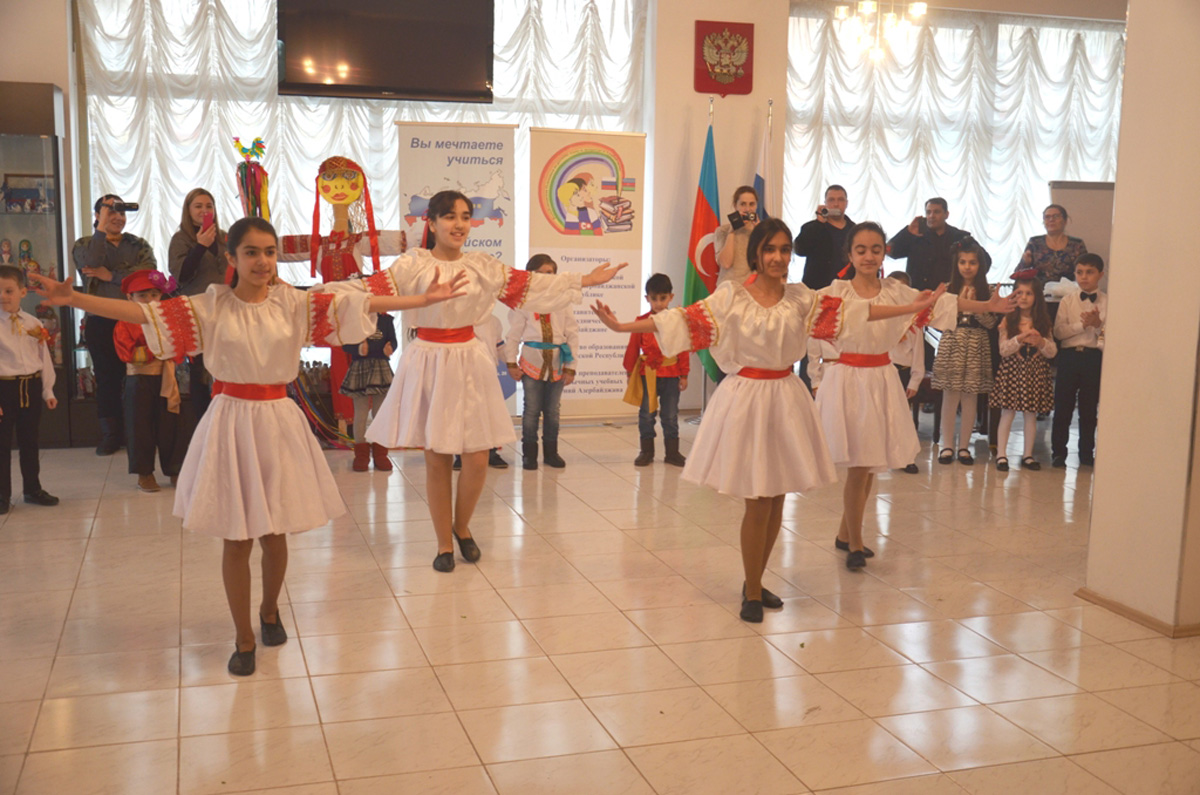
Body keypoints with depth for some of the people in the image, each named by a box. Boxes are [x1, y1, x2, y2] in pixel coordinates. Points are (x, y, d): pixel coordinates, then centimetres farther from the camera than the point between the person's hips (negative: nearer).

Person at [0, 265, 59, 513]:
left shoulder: (34, 325, 5)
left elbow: (44, 358, 11)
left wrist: (48, 391, 10)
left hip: (31, 386, 4)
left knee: (30, 442, 15)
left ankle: (33, 489, 28)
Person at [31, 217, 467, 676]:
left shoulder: (294, 303, 0)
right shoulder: (211, 307, -3)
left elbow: (358, 304, -5)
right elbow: (142, 312, -9)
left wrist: (424, 299, -11)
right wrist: (72, 299, -18)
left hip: (278, 421, 1)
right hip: (231, 421, -1)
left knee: (275, 532, 11)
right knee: (236, 539, 5)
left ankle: (269, 611, 40)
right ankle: (244, 638, 23)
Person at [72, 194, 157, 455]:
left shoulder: (138, 245, 12)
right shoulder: (84, 245, 10)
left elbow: (150, 271, -8)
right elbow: (90, 265, -13)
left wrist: (112, 275, -12)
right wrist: (102, 228, -12)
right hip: (100, 323, 0)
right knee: (107, 377, 3)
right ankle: (110, 433, 13)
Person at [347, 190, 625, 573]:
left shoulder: (482, 266, 4)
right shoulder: (413, 265, -4)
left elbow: (530, 285, 6)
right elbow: (371, 290, -10)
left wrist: (584, 280, 5)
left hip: (469, 363, 2)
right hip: (429, 364, -2)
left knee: (477, 460, 0)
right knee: (437, 461, 4)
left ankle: (462, 527, 28)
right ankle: (444, 544, 22)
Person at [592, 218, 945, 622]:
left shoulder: (801, 297, 6)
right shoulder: (731, 297, -5)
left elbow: (850, 313, 9)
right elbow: (685, 320, -10)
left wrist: (913, 308, 10)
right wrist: (620, 326, -17)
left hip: (786, 398, 4)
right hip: (746, 397, -4)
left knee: (777, 500, 9)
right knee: (757, 503, -2)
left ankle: (755, 582, 28)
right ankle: (752, 593, 16)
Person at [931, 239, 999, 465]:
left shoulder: (986, 291, 3)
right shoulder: (948, 289, 3)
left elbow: (991, 322, -4)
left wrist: (974, 303, -13)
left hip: (976, 346, 0)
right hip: (952, 344, 0)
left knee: (970, 397, 3)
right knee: (950, 396, 1)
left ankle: (964, 446, 12)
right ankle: (947, 445, 8)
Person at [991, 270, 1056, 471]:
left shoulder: (1043, 323, 5)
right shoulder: (1008, 321, -1)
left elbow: (1052, 352, 2)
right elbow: (1003, 350, -8)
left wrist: (1041, 343, -17)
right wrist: (1020, 339, -22)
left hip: (1035, 372, 2)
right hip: (1012, 371, -2)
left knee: (1031, 415, 7)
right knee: (1007, 413, -1)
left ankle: (1028, 455, 16)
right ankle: (1001, 454, 5)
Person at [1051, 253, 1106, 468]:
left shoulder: (1107, 303, 2)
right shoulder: (1068, 300, 5)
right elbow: (1058, 331, -5)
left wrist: (1098, 325, -19)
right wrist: (1083, 324, -14)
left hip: (1094, 356, 0)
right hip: (1069, 354, 0)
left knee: (1089, 408, 8)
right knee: (1062, 406, 2)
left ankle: (1086, 453, 19)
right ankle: (1058, 452, 12)